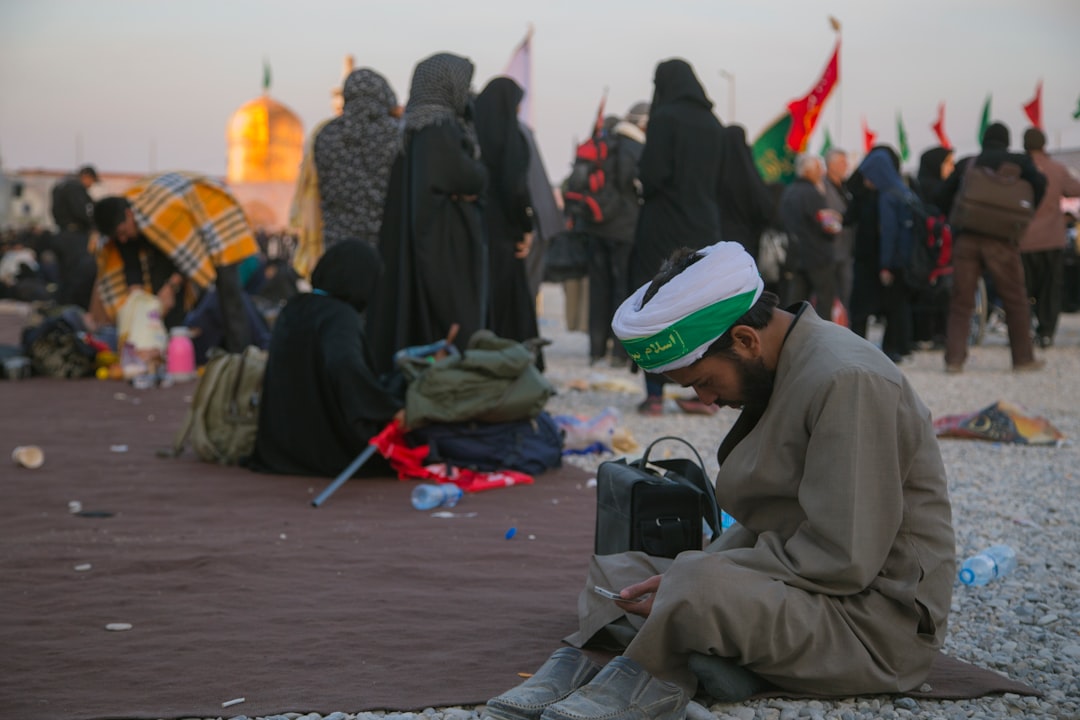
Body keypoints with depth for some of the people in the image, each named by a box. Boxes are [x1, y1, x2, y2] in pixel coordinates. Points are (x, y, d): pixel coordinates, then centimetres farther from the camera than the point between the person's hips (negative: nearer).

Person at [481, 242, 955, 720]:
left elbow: (844, 560, -24)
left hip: (878, 618, -10)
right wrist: (692, 575, -1)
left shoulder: (847, 382, -20)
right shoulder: (783, 368, 10)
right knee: (613, 572, 6)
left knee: (696, 589, -35)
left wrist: (694, 582, -20)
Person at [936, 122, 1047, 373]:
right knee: (1015, 300, 9)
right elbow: (1039, 183, -9)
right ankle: (1023, 359, 13)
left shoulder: (966, 164, 15)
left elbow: (942, 198, 14)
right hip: (1001, 239, -2)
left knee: (961, 301, 5)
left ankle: (954, 359, -4)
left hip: (965, 238, 2)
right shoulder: (1018, 161, 9)